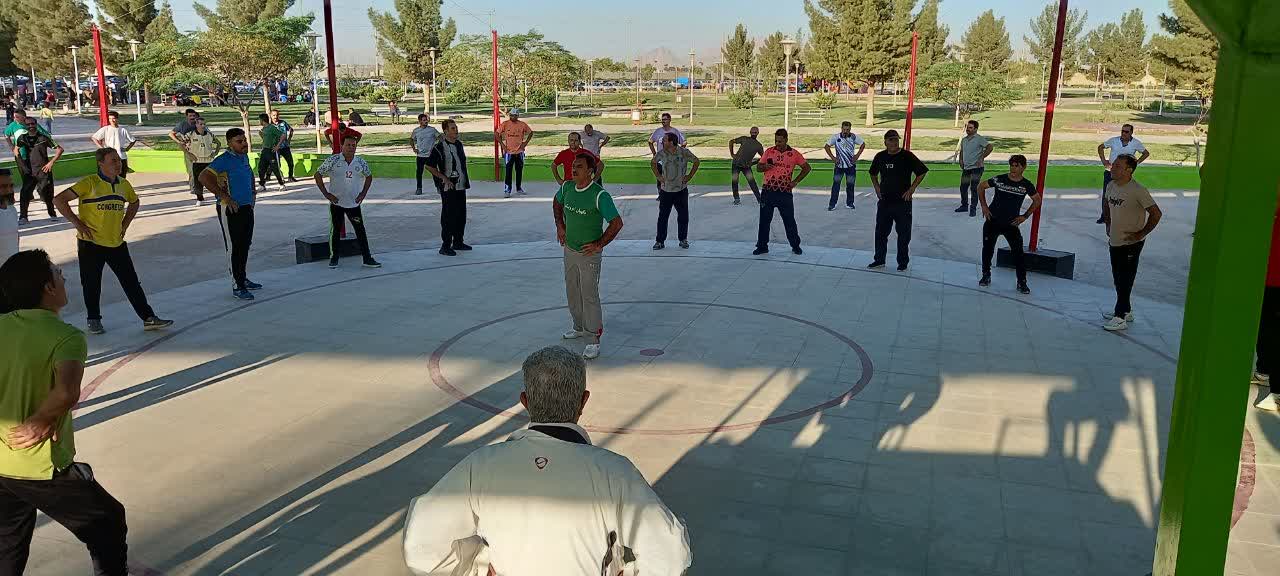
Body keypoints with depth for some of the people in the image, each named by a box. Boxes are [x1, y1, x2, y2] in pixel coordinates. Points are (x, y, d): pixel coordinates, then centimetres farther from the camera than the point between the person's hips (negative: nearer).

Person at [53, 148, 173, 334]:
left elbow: (135, 202, 26)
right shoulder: (90, 183, -12)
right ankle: (94, 320, 24)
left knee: (131, 282, 4)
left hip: (117, 243, 4)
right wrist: (77, 223, -13)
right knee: (92, 284, 7)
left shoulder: (123, 184, 5)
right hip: (91, 244, -4)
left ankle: (148, 318, 7)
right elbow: (60, 200, -13)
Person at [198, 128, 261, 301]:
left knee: (245, 245, 16)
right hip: (230, 210, -8)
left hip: (247, 207, 8)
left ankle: (244, 279, 30)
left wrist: (252, 190, 19)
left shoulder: (244, 157, 10)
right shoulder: (223, 160, -16)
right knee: (234, 248, -3)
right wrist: (225, 197, -25)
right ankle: (237, 286, 3)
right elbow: (203, 177, -26)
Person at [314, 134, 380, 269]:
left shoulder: (360, 162, 0)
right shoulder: (333, 160, -10)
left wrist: (363, 193, 7)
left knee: (360, 231, 1)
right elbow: (318, 175, -4)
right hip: (336, 203, -2)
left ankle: (367, 259, 5)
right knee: (334, 231, 6)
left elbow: (369, 176, 17)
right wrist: (326, 194, -8)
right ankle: (334, 258, 19)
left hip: (354, 203, 2)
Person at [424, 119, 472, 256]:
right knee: (448, 216, -5)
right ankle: (445, 246, 0)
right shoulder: (439, 147, -13)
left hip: (461, 185, 8)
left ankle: (458, 242, 25)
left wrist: (466, 179, 16)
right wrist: (444, 178, -14)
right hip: (448, 187, -8)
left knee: (461, 214, 13)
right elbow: (429, 166, -13)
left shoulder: (459, 144, 10)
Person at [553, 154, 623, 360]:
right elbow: (557, 203, 22)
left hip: (589, 253, -7)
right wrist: (560, 225, 12)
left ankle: (593, 340, 3)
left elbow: (617, 223, -21)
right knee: (572, 293, 19)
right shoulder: (566, 187, -2)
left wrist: (599, 244, -18)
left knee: (589, 296, -5)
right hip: (569, 250, 7)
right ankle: (579, 328, 38)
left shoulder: (600, 195, -22)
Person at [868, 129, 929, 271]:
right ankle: (879, 259, 24)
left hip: (902, 201, -4)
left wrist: (911, 189, -7)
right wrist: (877, 188, 9)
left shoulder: (907, 156, -9)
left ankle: (903, 262, 15)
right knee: (881, 232, 10)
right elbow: (873, 173, 21)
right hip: (884, 201, 4)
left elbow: (922, 172, -3)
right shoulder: (880, 156, 4)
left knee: (903, 233, 3)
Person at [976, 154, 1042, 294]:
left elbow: (1037, 200, 11)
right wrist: (984, 206, 0)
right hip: (993, 221, 1)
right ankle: (986, 276, 28)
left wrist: (1025, 216, 3)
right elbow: (981, 186, 6)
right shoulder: (999, 179, -8)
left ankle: (1022, 283, -2)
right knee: (987, 249, 8)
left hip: (1011, 224, -1)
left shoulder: (1026, 185, -5)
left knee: (1018, 252, -10)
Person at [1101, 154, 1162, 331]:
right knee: (1118, 278, 18)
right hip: (1115, 241, 8)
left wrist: (1141, 234, -16)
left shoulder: (1137, 190, -20)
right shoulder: (1111, 186, 3)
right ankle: (1126, 310, 33)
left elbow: (1156, 213, -19)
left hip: (1131, 244, -8)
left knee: (1125, 280, -3)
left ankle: (1120, 317, 4)